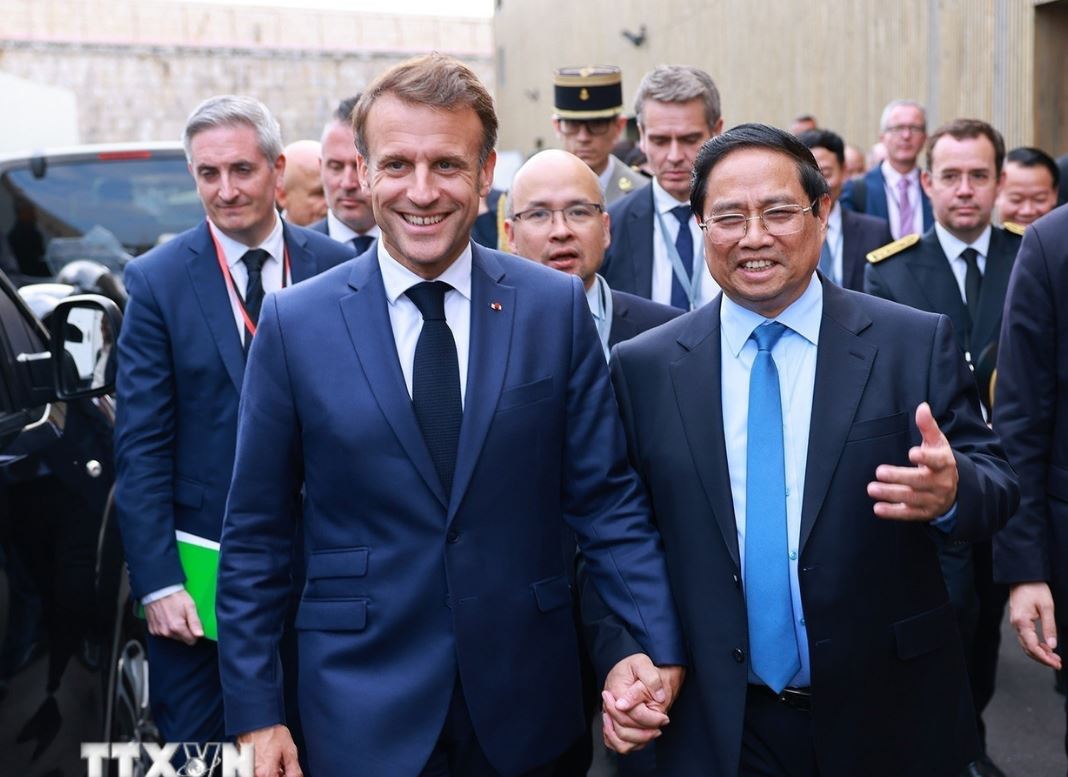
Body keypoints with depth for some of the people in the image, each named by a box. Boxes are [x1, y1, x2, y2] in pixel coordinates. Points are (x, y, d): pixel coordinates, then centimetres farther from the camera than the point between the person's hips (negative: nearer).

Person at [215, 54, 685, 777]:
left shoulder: (557, 305, -4)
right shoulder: (294, 323, -6)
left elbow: (606, 497, 0)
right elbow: (256, 534, -1)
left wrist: (655, 644, -9)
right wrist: (254, 711, -2)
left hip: (527, 705, 1)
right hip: (364, 714, -1)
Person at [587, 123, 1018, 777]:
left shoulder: (917, 344, -4)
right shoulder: (642, 368, -2)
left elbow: (997, 485, -4)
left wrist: (951, 489, -25)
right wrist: (621, 658, -10)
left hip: (887, 720, 1)